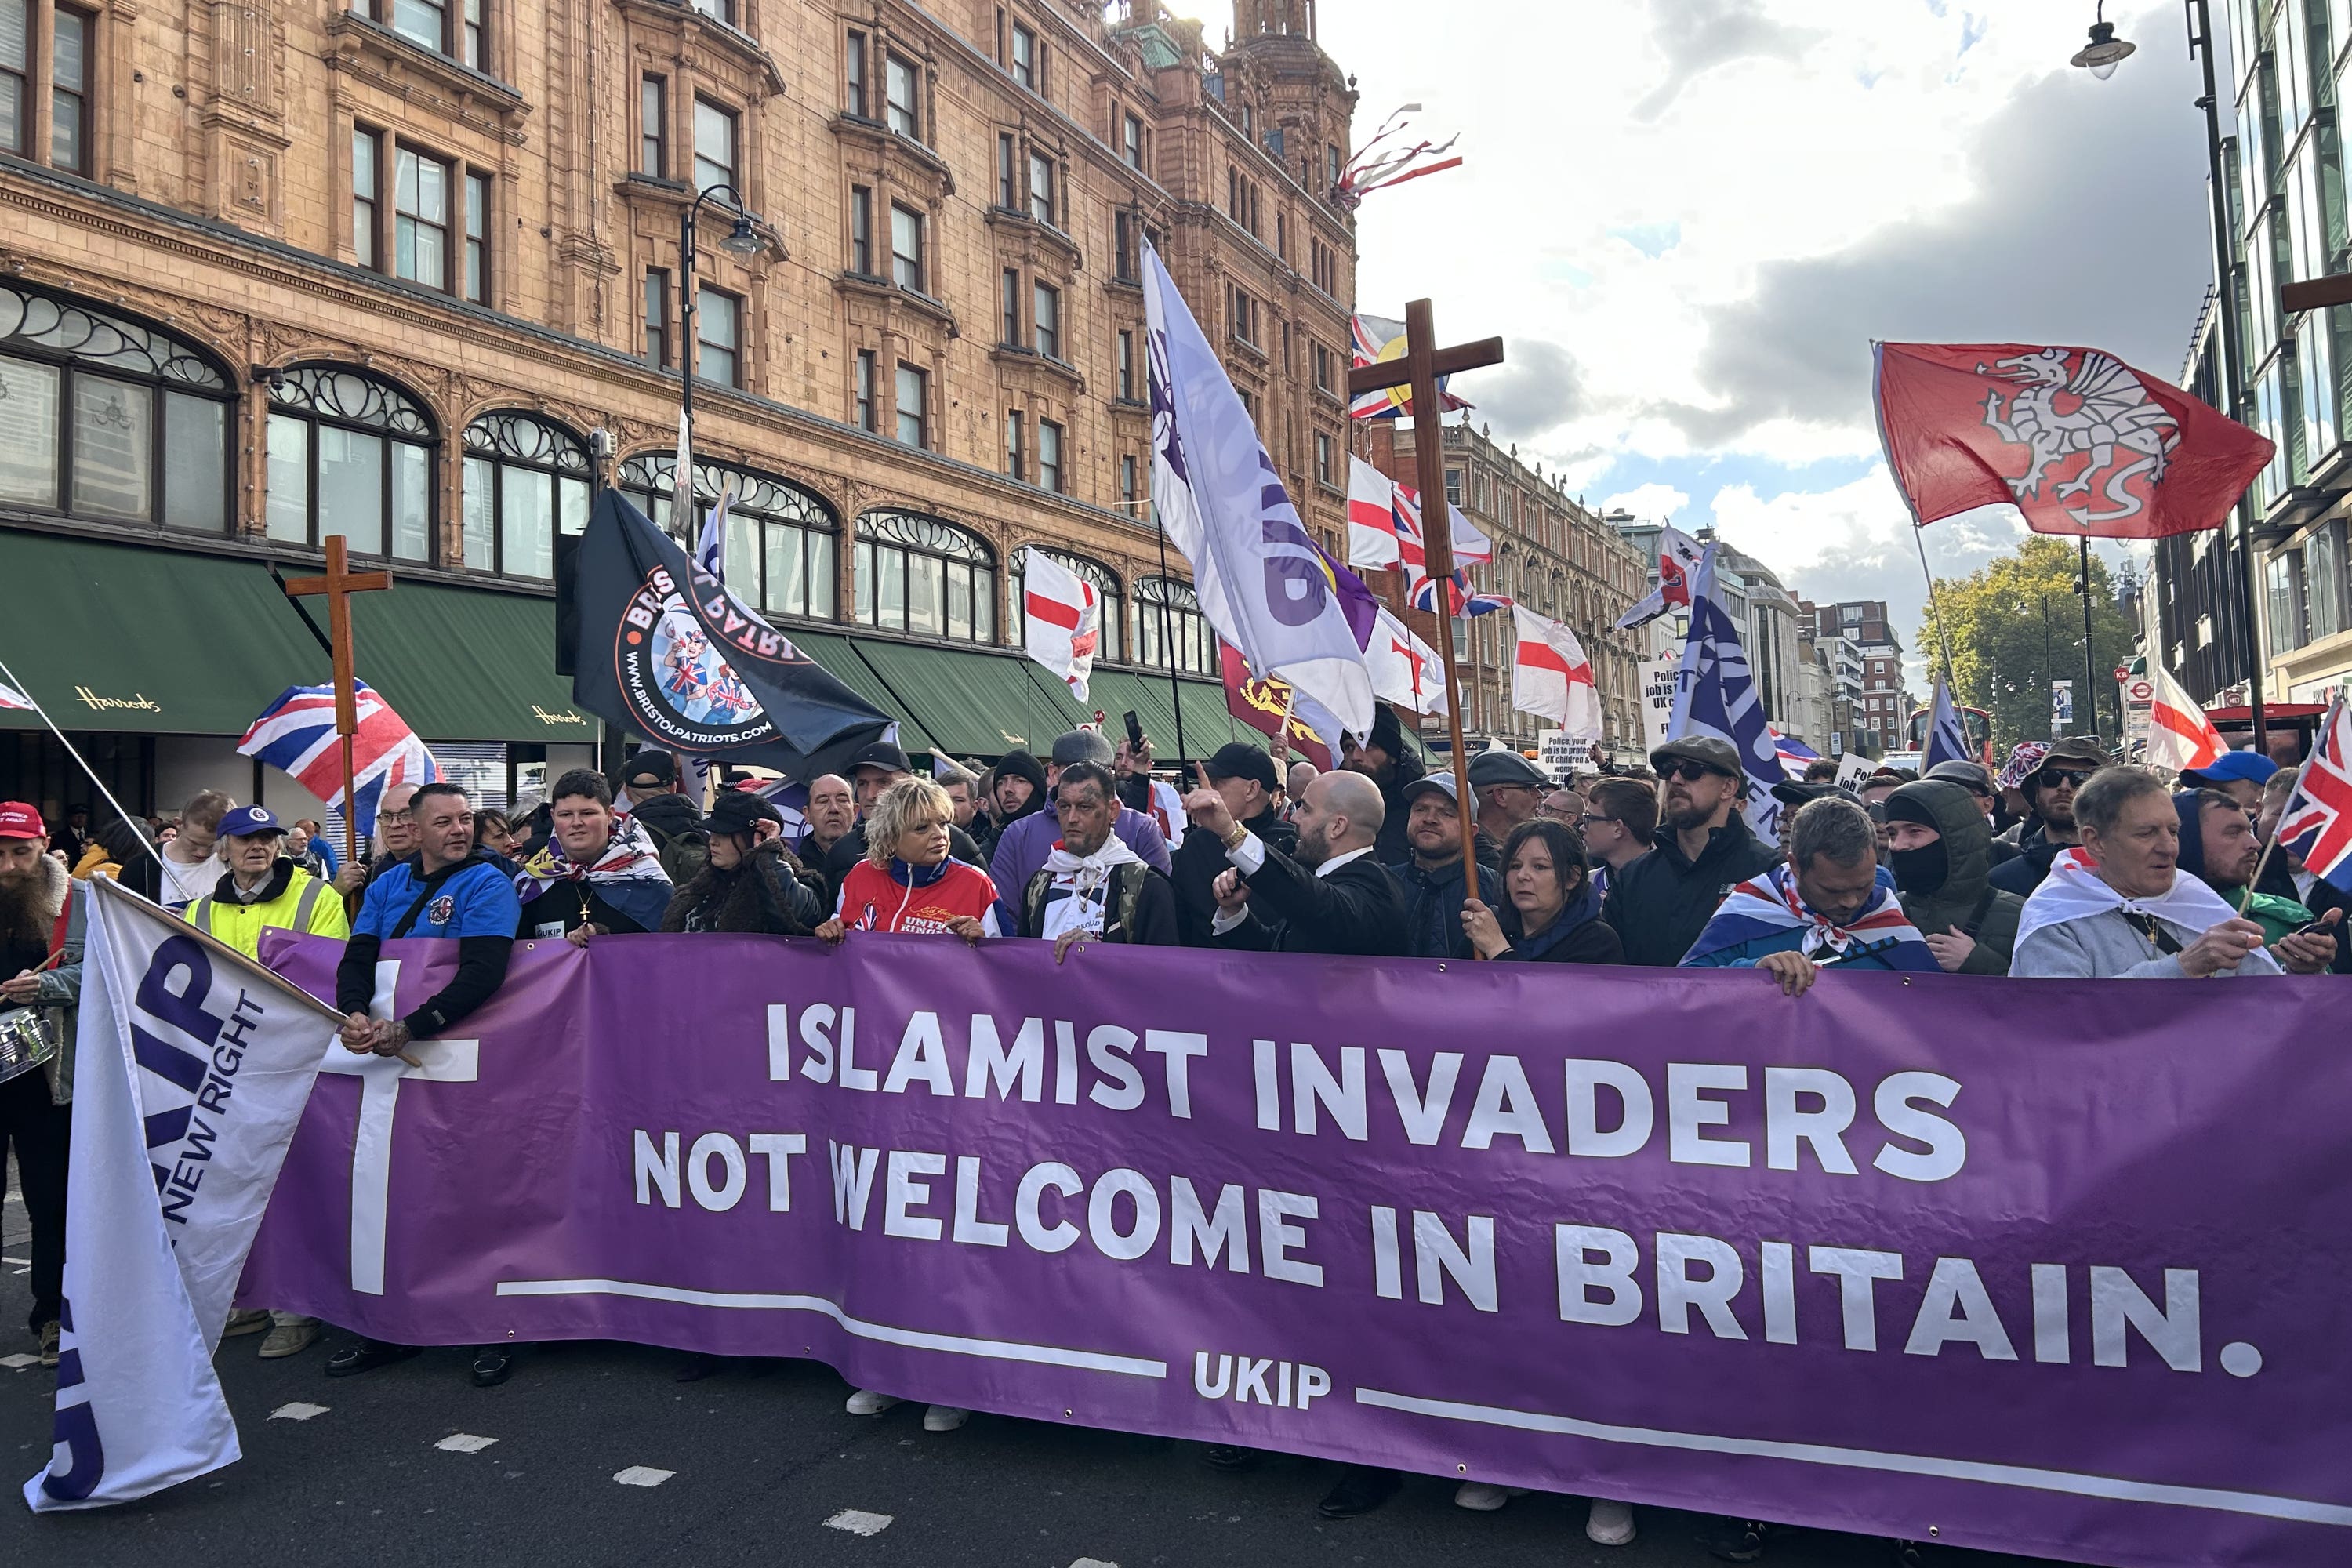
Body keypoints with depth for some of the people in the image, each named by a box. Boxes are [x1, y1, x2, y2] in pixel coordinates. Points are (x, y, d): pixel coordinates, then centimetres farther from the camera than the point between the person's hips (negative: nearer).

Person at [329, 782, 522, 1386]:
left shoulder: (487, 884, -8)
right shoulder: (387, 885, 11)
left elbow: (483, 973, -20)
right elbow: (357, 957, 2)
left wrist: (408, 1029, -24)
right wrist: (354, 1016, -19)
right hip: (387, 1061, 6)